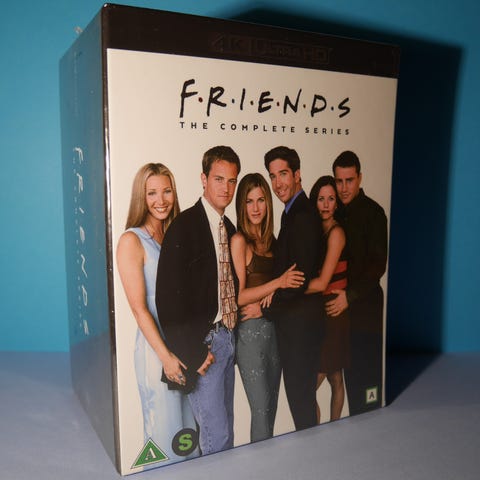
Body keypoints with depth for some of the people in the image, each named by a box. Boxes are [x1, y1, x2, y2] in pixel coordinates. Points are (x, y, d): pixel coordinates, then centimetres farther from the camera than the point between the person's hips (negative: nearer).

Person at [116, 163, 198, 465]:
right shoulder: (132, 240, -10)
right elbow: (139, 308, -13)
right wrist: (166, 356, -15)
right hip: (156, 348, -6)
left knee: (191, 426, 18)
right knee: (166, 432, 8)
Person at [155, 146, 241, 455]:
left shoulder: (228, 227, 12)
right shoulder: (184, 226, -13)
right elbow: (169, 295, -18)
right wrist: (192, 351, -17)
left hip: (228, 337, 8)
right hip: (202, 344, -8)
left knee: (227, 429, 20)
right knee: (217, 436, 1)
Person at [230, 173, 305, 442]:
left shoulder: (270, 240, 10)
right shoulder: (239, 240, -9)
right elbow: (238, 297, -12)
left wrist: (271, 294, -3)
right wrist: (279, 283, -14)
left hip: (273, 327, 6)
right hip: (250, 330, -6)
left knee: (272, 406, 14)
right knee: (262, 409, 1)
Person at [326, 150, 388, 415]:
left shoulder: (372, 212, -7)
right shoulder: (337, 211, 12)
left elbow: (378, 265, -11)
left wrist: (350, 296, -15)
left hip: (364, 307, -5)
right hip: (340, 304, 6)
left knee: (366, 372, -2)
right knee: (350, 375, 10)